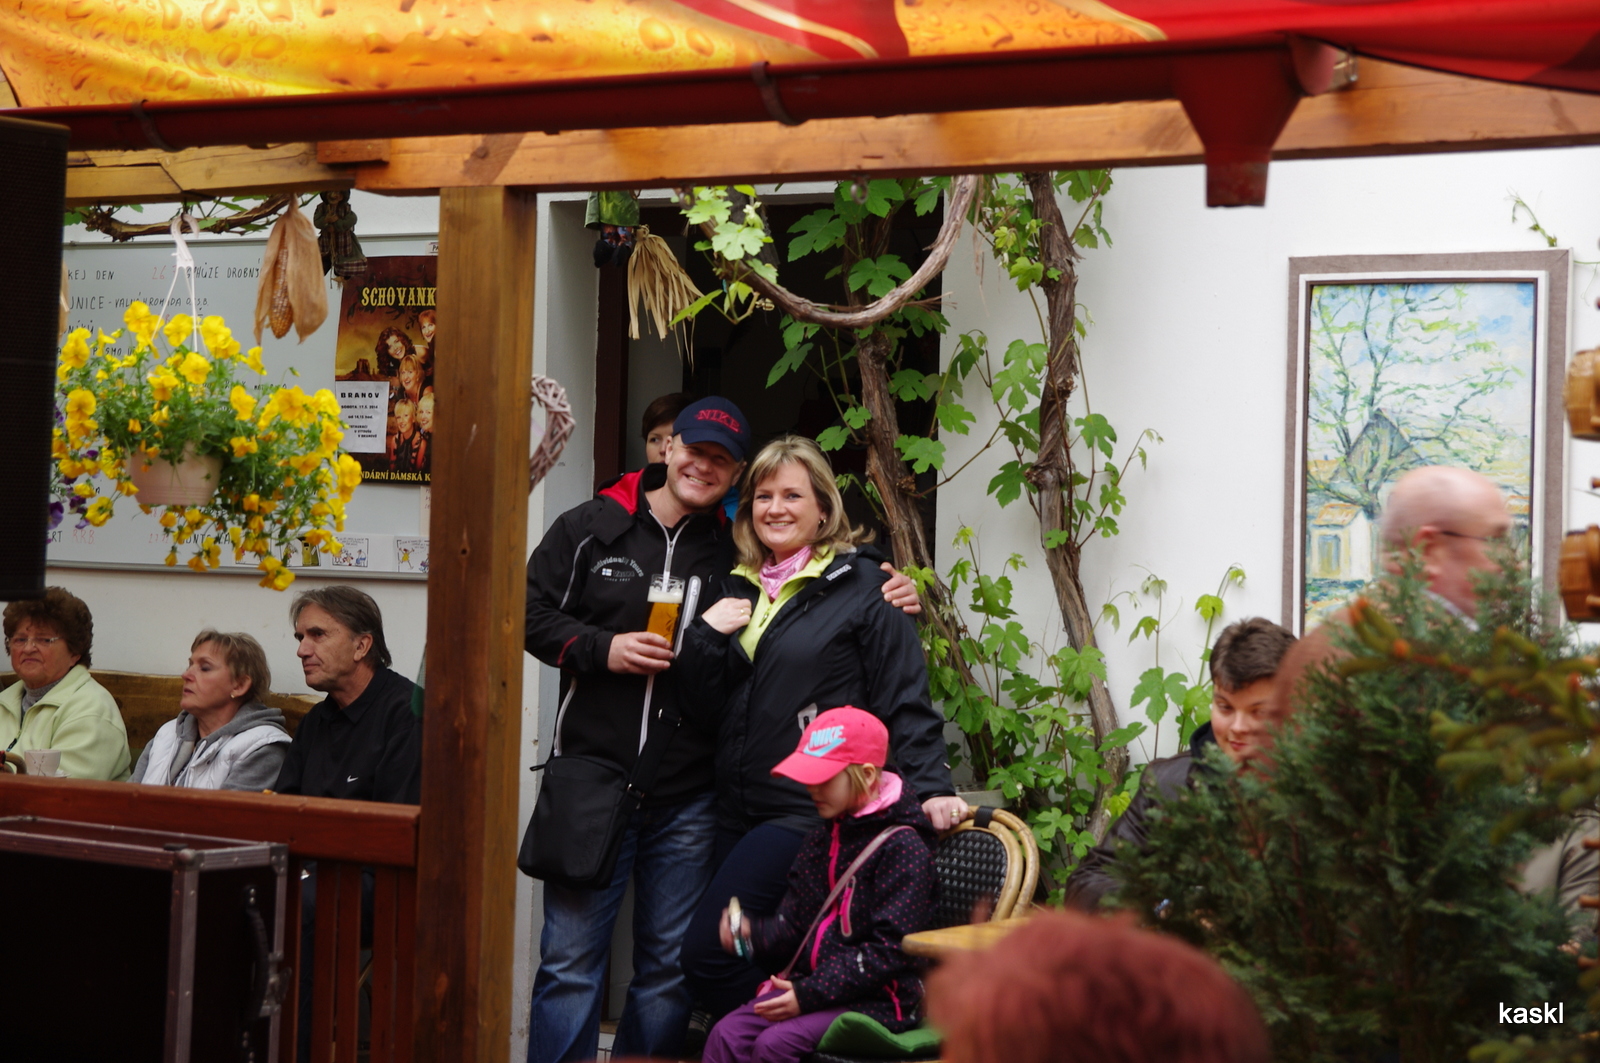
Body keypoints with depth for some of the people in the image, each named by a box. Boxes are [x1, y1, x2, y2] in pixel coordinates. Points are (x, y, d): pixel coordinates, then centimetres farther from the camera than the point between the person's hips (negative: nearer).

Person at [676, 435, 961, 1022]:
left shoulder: (860, 586, -3)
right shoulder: (738, 589, 15)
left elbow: (905, 703, -5)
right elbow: (704, 708, 13)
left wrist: (931, 786, -17)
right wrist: (706, 635, -2)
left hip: (811, 811, -7)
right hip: (739, 812, 7)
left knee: (707, 953, -14)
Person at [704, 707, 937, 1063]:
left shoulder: (903, 846, -11)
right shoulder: (822, 839, 15)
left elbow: (890, 950, -16)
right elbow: (794, 925, 18)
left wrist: (812, 994, -20)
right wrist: (751, 933, -6)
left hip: (876, 1000, -8)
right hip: (812, 984, 8)